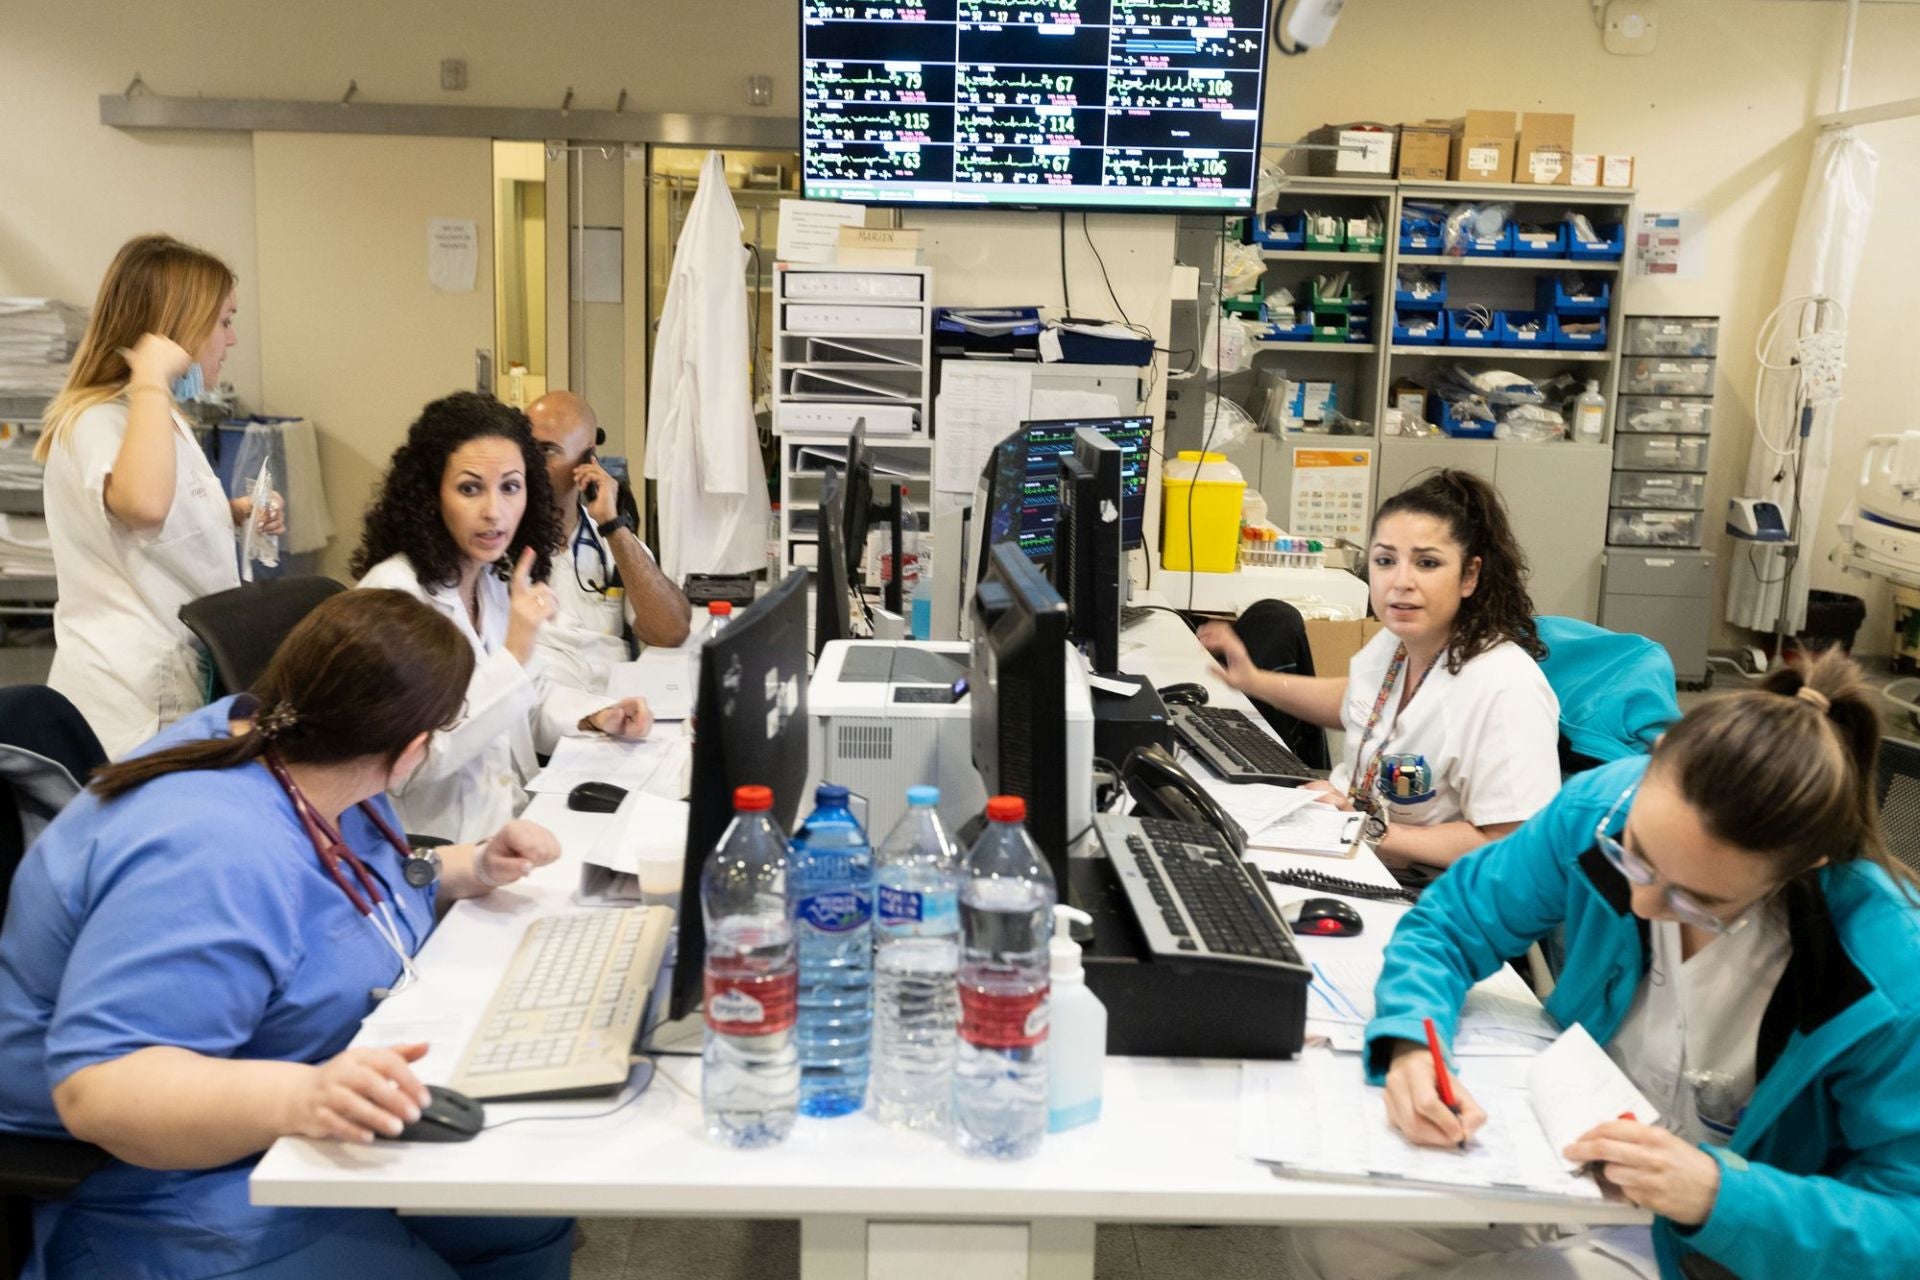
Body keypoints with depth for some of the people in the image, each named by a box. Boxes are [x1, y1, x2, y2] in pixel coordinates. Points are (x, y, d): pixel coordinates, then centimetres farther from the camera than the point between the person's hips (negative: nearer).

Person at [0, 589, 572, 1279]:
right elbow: (99, 1086, -35)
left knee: (535, 1215, -1)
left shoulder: (289, 748, -3)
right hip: (182, 1180, -8)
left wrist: (476, 867, 3)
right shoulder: (207, 857, -31)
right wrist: (303, 1095, -49)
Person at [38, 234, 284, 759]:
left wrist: (232, 514, 8)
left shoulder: (153, 414, 12)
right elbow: (143, 504, -43)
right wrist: (151, 375, -33)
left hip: (175, 680, 10)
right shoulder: (99, 419, -20)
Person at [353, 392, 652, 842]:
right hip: (438, 844, -7)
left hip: (514, 818, 7)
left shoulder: (498, 579, 5)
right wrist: (513, 653, -26)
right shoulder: (393, 592, -18)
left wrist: (596, 717, 1)